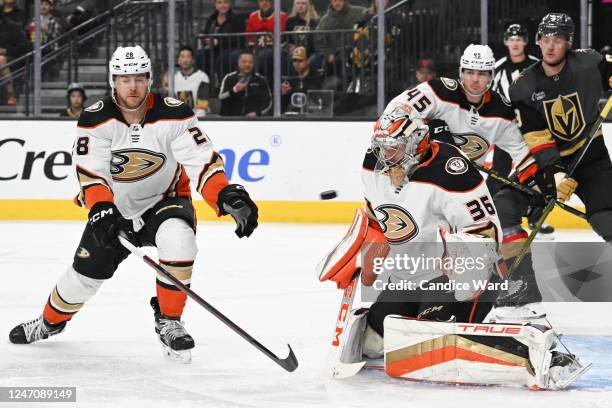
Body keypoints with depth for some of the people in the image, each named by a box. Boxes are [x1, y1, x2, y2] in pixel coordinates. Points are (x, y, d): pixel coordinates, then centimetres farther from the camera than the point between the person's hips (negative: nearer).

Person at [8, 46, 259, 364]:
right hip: (116, 208, 1)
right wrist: (102, 210, -41)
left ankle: (168, 322, -16)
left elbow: (202, 161, -26)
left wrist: (228, 196, -43)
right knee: (86, 272, 0)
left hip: (165, 201, -1)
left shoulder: (173, 115, -20)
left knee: (177, 239, -33)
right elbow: (90, 170, -23)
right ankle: (51, 322, 33)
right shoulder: (96, 120, -16)